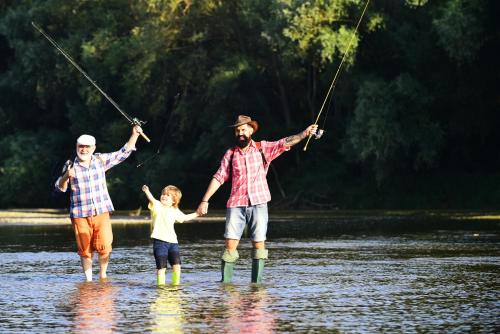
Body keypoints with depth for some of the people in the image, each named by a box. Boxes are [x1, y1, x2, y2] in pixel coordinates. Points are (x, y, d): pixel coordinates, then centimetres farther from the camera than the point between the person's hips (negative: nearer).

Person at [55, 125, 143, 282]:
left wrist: (134, 135, 4)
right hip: (80, 215, -1)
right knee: (85, 250, 0)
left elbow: (123, 153, 13)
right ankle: (88, 280, 13)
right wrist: (66, 177, -22)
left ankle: (103, 275, 9)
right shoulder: (71, 166, 2)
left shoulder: (101, 160, 8)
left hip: (101, 212, 1)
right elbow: (60, 188, -2)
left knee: (104, 246, -11)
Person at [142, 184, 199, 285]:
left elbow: (184, 218, 31)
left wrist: (196, 214, 30)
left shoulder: (175, 211, 13)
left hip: (172, 241, 4)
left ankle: (176, 284, 11)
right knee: (161, 267, -7)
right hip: (159, 241, -4)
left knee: (176, 265, -2)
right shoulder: (157, 206, -3)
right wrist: (147, 192, -45)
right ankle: (161, 285, 0)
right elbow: (152, 199, -24)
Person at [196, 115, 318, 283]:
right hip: (236, 205, 0)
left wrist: (304, 134, -18)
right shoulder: (230, 154, 8)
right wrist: (205, 200, 2)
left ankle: (256, 282, 5)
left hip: (258, 204, 0)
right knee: (230, 244, -7)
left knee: (259, 243, -1)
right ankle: (225, 281, -4)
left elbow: (285, 143, -4)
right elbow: (218, 178, 8)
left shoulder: (263, 149, 6)